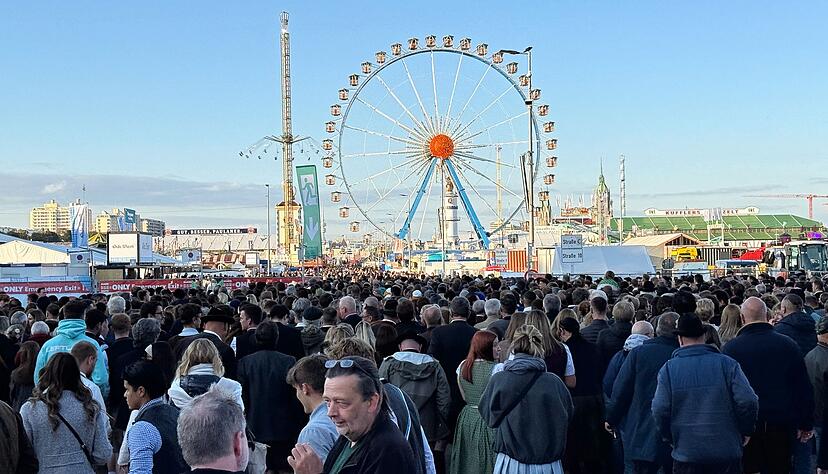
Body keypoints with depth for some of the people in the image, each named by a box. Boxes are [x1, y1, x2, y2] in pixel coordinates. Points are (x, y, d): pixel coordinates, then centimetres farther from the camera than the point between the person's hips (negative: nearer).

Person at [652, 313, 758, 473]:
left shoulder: (668, 369, -5)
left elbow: (660, 410, -9)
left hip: (686, 455, 0)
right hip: (727, 454, 0)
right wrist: (745, 432, 5)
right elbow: (748, 402, -11)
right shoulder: (727, 364, -5)